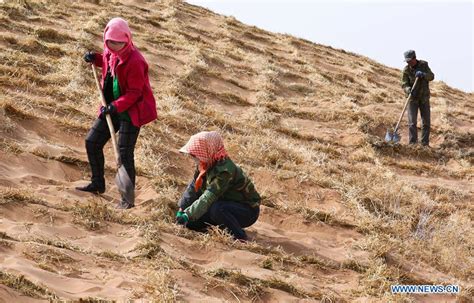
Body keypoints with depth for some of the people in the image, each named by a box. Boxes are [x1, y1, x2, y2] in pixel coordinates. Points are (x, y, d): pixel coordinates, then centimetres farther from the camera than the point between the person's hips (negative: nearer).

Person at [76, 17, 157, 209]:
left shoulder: (134, 61, -24)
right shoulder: (109, 53, 1)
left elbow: (134, 93, -24)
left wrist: (116, 106, -32)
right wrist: (95, 59, 8)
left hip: (131, 111, -9)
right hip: (112, 108, 9)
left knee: (124, 153, -12)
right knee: (92, 142, 10)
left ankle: (128, 198, -4)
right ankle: (97, 184, 28)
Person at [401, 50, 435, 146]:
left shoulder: (424, 65, -4)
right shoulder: (406, 70, -10)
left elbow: (431, 76, -13)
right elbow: (404, 85, -15)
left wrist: (423, 74, -33)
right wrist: (409, 90, -37)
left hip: (424, 98, 2)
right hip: (413, 98, -2)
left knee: (426, 122, 2)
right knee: (412, 123, -9)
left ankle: (425, 144, 9)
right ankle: (412, 144, -8)